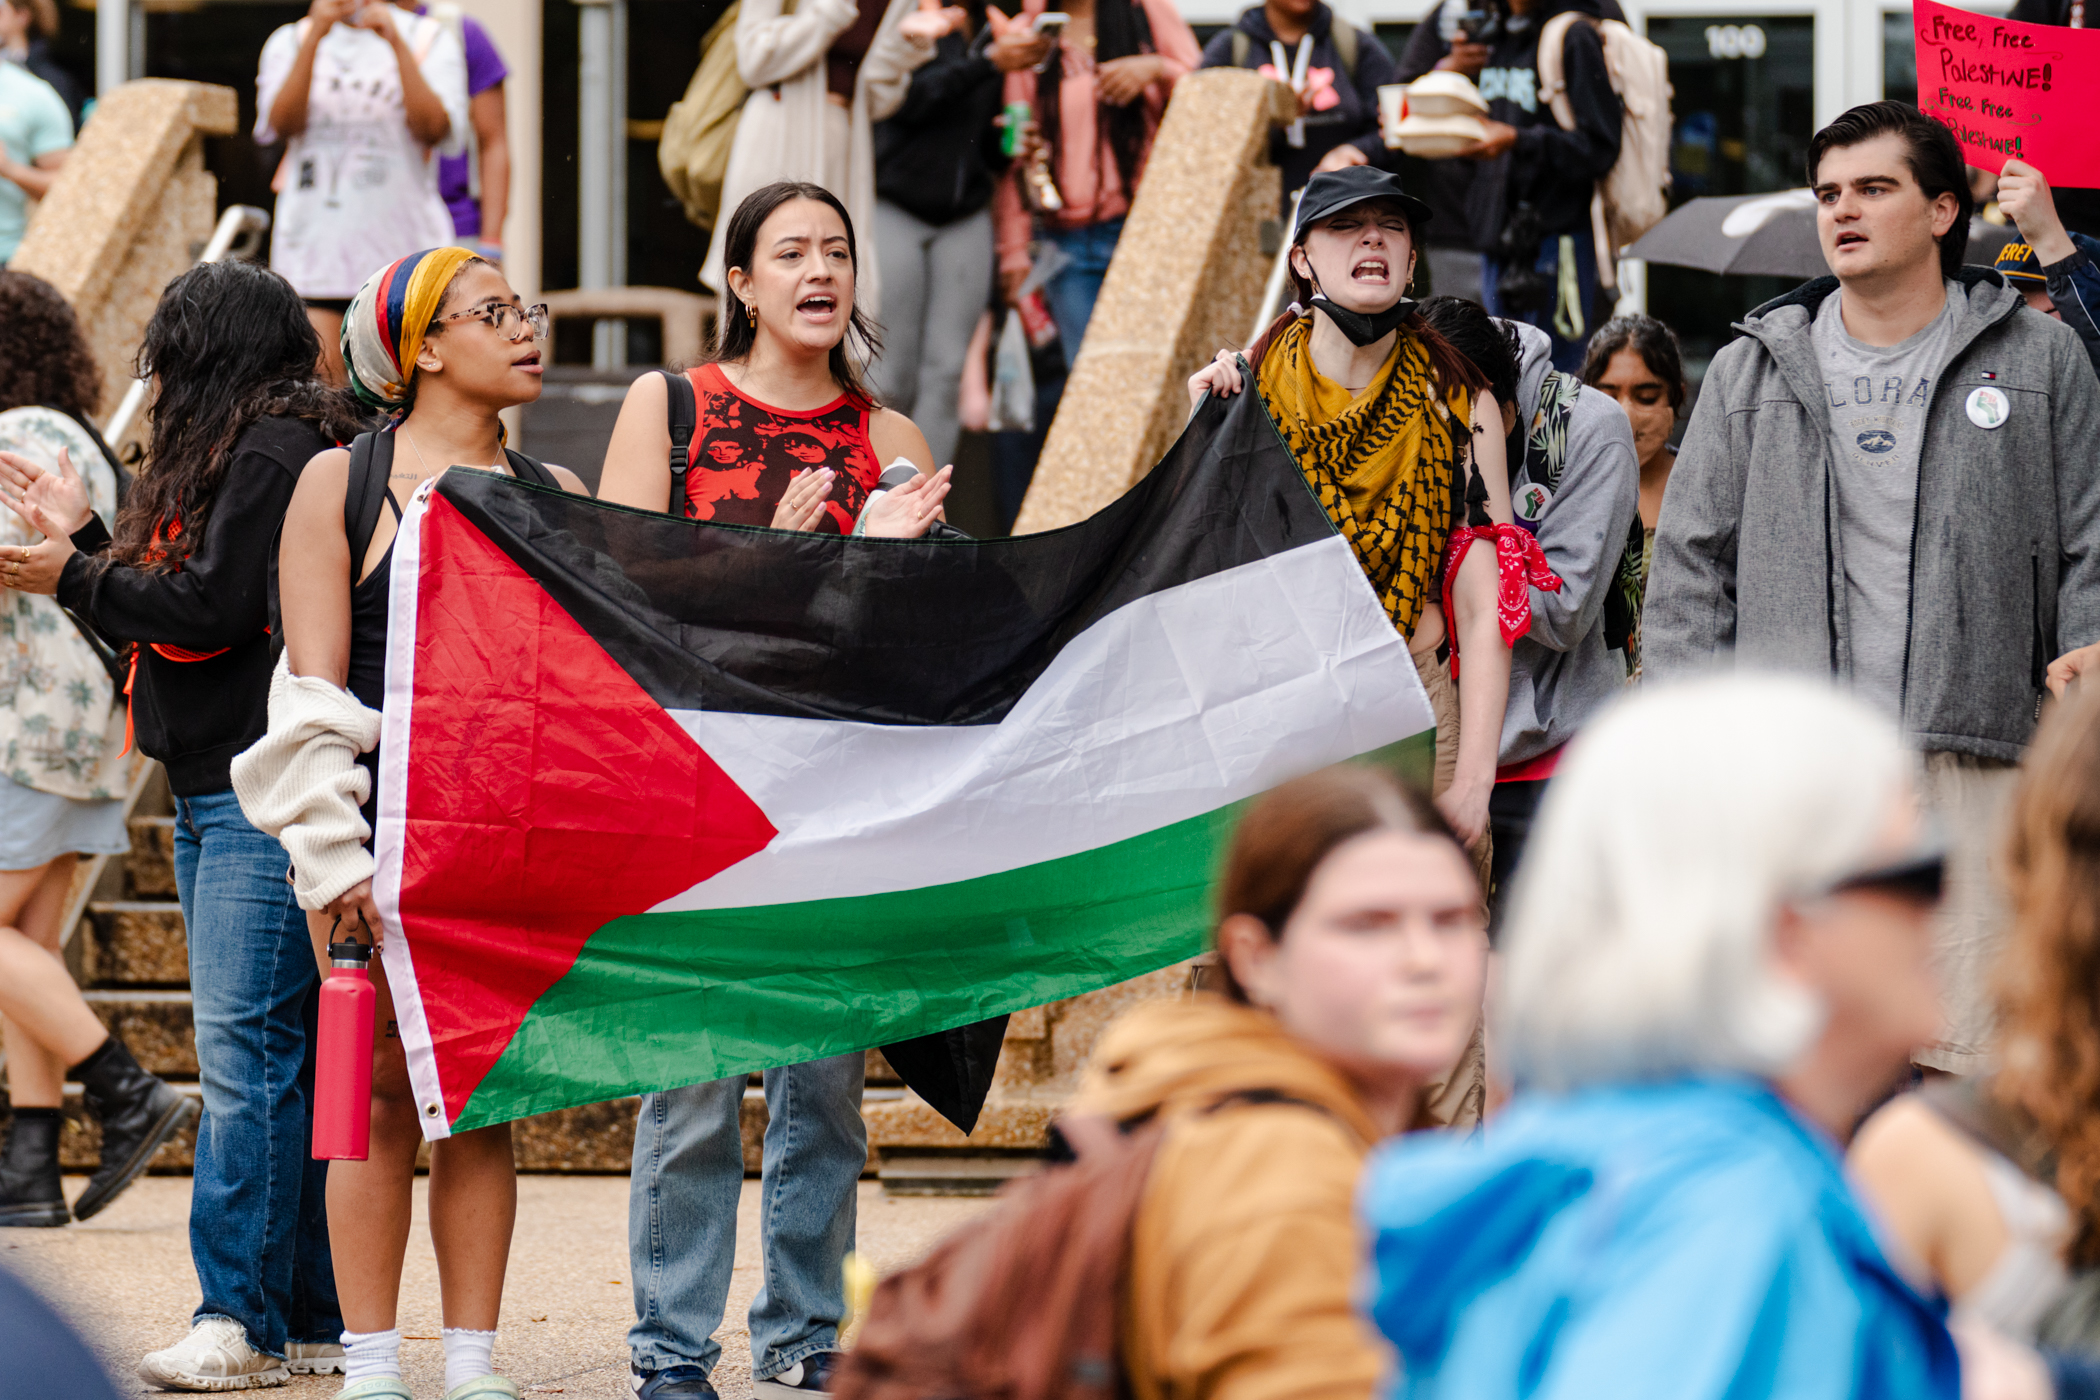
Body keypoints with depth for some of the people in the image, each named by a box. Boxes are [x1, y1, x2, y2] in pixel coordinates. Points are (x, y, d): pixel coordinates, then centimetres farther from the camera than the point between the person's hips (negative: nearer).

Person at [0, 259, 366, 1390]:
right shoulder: (233, 449, 21)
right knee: (279, 1052, 8)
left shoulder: (276, 448, -9)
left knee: (245, 1047, -13)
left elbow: (211, 606, -15)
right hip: (212, 788, 10)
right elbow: (173, 599, 21)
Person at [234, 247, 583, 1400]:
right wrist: (332, 853, -11)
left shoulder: (556, 498, 12)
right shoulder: (341, 482, 2)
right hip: (380, 828, -3)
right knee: (383, 1090, -1)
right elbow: (313, 691, -3)